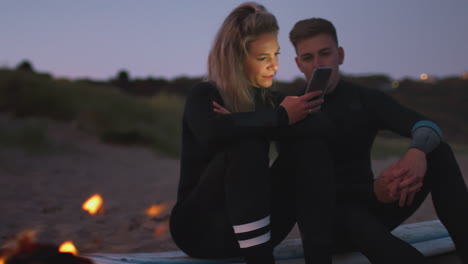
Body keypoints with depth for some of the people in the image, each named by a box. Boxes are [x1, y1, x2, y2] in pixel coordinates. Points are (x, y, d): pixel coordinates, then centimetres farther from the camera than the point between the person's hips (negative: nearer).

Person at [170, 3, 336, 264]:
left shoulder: (269, 98, 6)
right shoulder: (204, 95, -9)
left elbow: (323, 125, -13)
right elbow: (212, 133, -34)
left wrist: (246, 123, -22)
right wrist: (281, 117, -23)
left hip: (256, 229, 5)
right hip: (201, 227, -5)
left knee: (310, 145, -15)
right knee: (247, 145, -30)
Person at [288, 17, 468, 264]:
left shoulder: (367, 99, 5)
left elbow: (427, 127, -12)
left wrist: (417, 151, -39)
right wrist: (373, 192, -28)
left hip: (371, 207, 4)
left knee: (439, 152, -17)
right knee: (357, 220, -41)